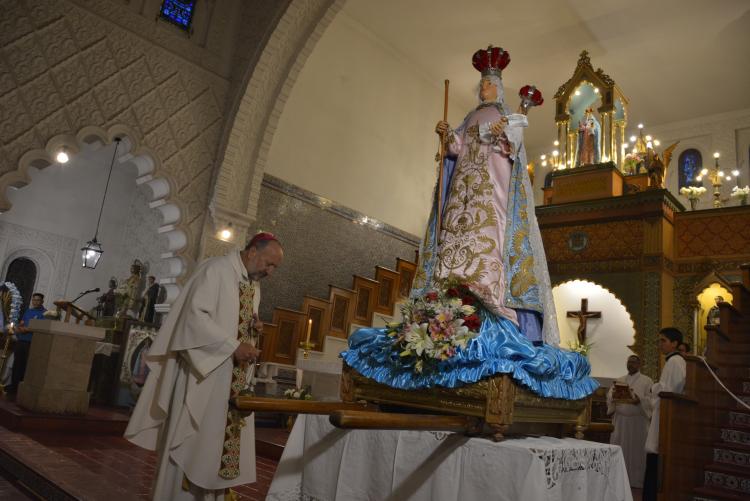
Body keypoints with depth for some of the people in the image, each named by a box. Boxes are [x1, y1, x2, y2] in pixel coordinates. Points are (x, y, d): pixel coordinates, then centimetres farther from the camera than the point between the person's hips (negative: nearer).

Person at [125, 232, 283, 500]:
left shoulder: (254, 285, 12)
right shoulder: (215, 269, -12)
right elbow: (196, 316, -21)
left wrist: (253, 326, -1)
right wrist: (234, 346, -24)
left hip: (234, 377, 8)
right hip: (206, 370, -7)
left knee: (221, 440, 9)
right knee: (193, 440, 1)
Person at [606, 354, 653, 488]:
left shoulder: (647, 381, 5)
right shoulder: (619, 380, 17)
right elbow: (609, 395, 11)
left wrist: (639, 400, -25)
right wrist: (614, 397, -12)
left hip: (637, 420, -3)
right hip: (619, 419, 4)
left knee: (636, 450, 0)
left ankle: (636, 480, 9)